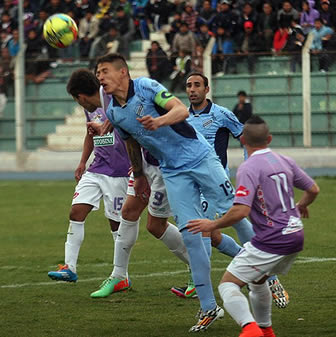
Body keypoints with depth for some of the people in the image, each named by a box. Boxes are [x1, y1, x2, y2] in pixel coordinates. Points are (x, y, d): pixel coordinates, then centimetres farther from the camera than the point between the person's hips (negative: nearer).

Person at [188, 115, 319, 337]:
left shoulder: (249, 169, -16)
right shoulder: (285, 162, 7)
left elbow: (240, 211, -24)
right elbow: (313, 189, 17)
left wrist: (213, 225, -10)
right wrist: (301, 207, 38)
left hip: (271, 242, -8)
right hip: (295, 236, 8)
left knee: (228, 285, -6)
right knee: (257, 281, 31)